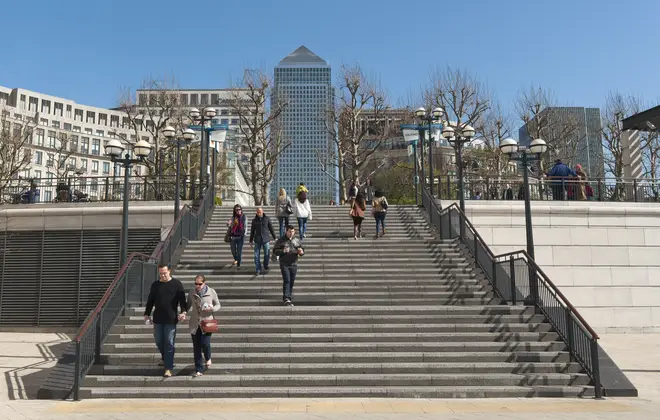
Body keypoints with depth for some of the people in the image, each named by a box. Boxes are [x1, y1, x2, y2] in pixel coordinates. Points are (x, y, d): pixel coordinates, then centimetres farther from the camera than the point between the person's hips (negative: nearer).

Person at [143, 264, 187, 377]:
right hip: (158, 319, 4)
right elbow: (150, 300, 15)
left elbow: (182, 300, -3)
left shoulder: (176, 284, 0)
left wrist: (183, 312, -17)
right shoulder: (155, 285, 10)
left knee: (169, 344, -5)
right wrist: (147, 314, 8)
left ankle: (168, 369, -1)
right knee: (159, 342, 10)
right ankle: (166, 360, 35)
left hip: (171, 319, -4)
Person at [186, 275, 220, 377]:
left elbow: (218, 305, 6)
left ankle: (208, 358, 23)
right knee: (196, 347, 4)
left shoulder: (211, 292, -2)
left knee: (205, 343, -12)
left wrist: (211, 308, -15)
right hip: (194, 324, 2)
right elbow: (188, 306, 14)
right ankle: (199, 370, 15)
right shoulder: (191, 293, 3)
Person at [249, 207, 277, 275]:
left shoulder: (267, 219, 2)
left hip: (266, 239, -1)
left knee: (267, 254, 2)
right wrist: (251, 240, 14)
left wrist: (275, 238, 7)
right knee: (256, 255, -1)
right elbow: (252, 231, 13)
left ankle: (266, 266, 26)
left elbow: (271, 229, 7)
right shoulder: (254, 220, 6)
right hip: (257, 240, 1)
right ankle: (258, 269, 8)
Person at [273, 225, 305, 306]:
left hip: (294, 264, 4)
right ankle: (286, 299, -16)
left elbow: (302, 250, 14)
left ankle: (289, 297, 17)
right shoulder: (281, 240, 1)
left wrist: (301, 252, -11)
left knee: (292, 282, 6)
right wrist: (283, 251, -19)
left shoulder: (297, 241, 11)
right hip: (284, 264, -4)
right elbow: (275, 251, -1)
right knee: (286, 281, -13)